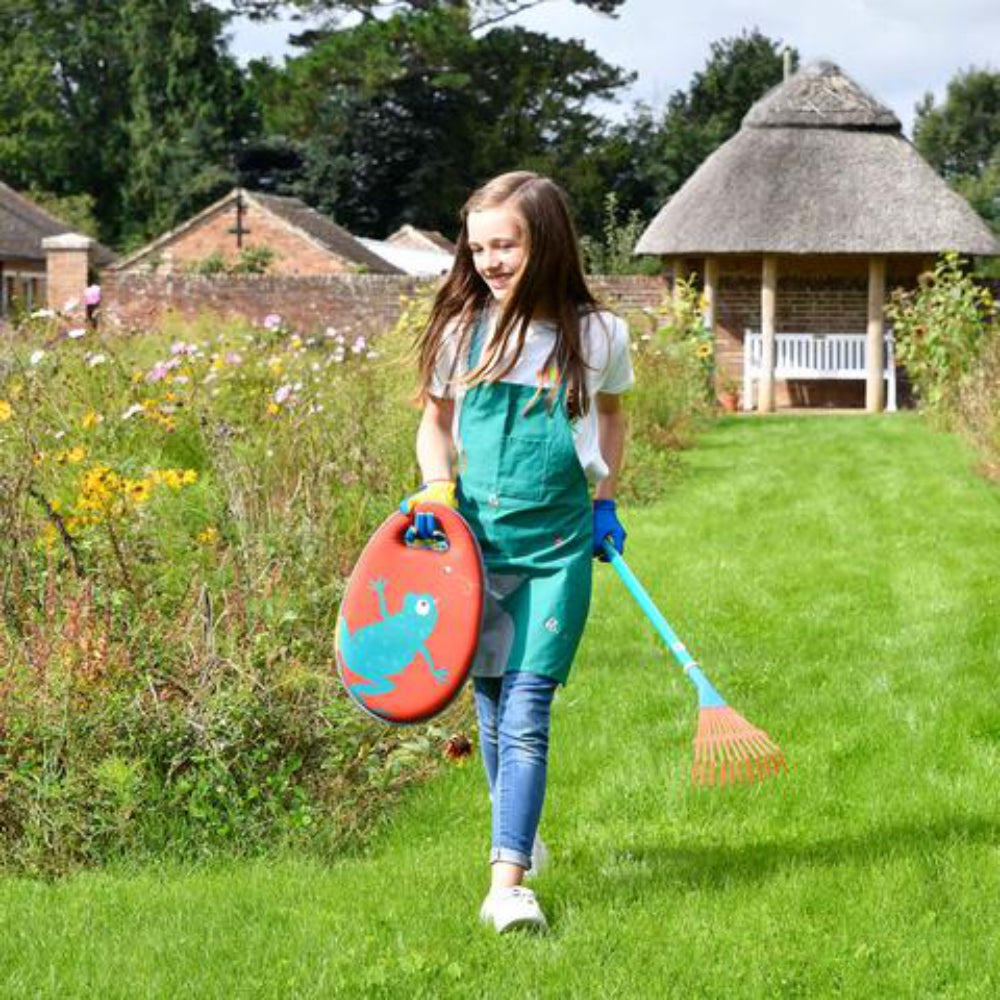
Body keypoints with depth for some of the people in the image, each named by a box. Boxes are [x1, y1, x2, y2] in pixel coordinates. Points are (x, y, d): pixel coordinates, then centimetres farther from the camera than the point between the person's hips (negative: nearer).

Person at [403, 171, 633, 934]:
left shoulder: (599, 335, -1)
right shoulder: (461, 332, 1)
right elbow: (436, 422, 13)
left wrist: (606, 501, 14)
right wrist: (437, 484, -5)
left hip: (557, 547, -2)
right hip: (475, 536, 2)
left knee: (527, 708, -12)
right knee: (493, 706, 10)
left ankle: (508, 881, -16)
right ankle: (518, 830, 34)